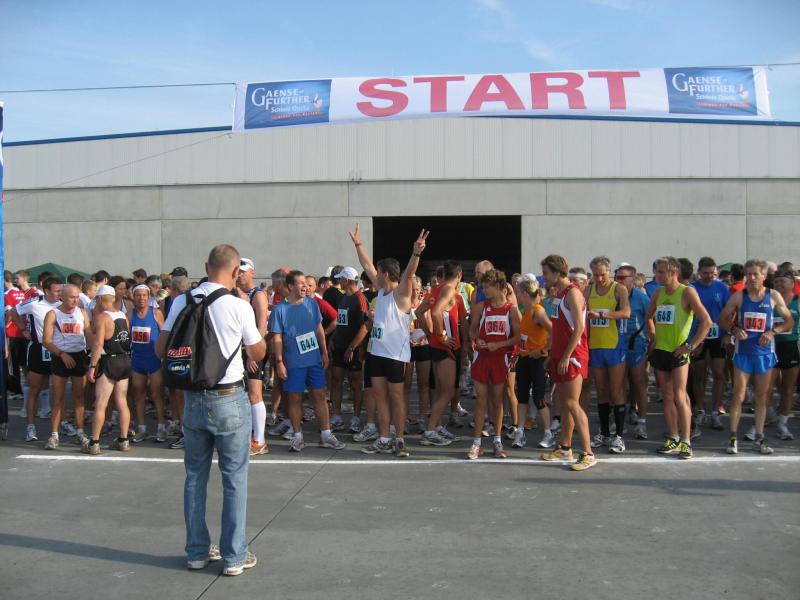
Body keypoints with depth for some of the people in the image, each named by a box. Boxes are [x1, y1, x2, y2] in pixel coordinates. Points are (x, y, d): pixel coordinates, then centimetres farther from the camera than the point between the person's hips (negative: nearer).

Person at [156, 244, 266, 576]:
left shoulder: (182, 302, -1)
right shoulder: (238, 306, -11)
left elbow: (160, 349, 3)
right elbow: (258, 354, 0)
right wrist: (256, 317, 12)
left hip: (193, 398, 4)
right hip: (229, 399, -4)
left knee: (195, 476, 15)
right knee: (234, 478, 6)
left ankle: (197, 551, 24)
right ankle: (234, 556, 12)